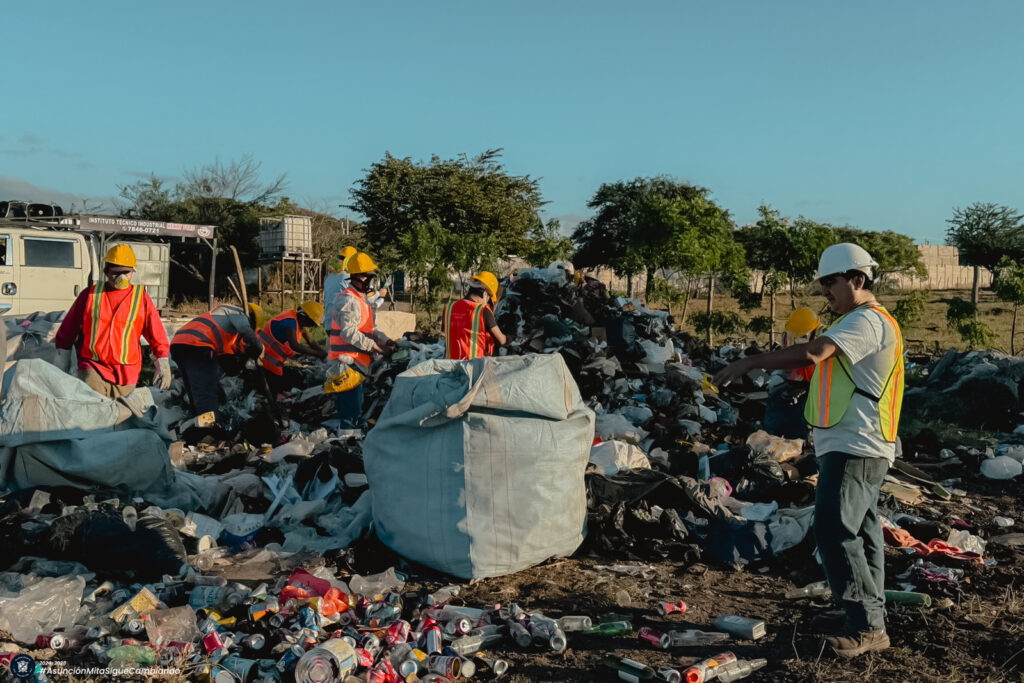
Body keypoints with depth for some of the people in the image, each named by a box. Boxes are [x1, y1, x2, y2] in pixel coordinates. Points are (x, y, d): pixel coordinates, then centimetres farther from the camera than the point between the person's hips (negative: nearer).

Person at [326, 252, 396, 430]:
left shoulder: (362, 300, 21)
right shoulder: (348, 300, -14)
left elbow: (370, 330, 21)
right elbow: (350, 333, -22)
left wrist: (386, 341, 3)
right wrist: (376, 347, -18)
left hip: (356, 364, 11)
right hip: (346, 363, -11)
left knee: (355, 410, 18)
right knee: (350, 410, -10)